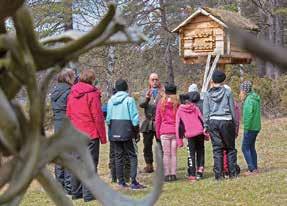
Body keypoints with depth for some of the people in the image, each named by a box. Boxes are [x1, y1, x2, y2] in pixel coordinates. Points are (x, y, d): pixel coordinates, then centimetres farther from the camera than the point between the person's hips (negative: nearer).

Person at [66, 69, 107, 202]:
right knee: (90, 163, -2)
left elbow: (68, 115, 12)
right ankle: (89, 194, -2)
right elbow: (98, 117, -12)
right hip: (91, 134, -6)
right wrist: (103, 136, -6)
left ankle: (76, 192, 19)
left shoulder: (71, 95, 8)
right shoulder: (92, 94, -11)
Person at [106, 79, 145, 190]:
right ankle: (133, 181, -8)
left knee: (118, 156, 11)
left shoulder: (111, 100, 5)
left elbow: (108, 118, 6)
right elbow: (134, 117, -9)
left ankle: (121, 181, 13)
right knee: (132, 156, 0)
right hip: (126, 131, -4)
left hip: (114, 132, 5)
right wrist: (136, 130, 2)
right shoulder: (129, 100, -8)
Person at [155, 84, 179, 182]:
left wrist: (157, 133, 13)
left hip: (164, 131, 0)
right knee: (174, 154, 6)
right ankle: (173, 174, 4)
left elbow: (157, 119, 6)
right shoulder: (177, 103, 1)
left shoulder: (161, 103, 3)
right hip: (175, 131, 0)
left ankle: (167, 175, 1)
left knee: (166, 154, 3)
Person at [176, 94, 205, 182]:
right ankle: (200, 169, 3)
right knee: (200, 152, 15)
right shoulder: (195, 108, 11)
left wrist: (179, 140, 5)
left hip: (190, 135, -1)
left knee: (191, 154, 2)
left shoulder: (179, 111, 8)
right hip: (200, 133, 1)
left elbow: (178, 125, 4)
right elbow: (202, 119, 5)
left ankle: (192, 175, -5)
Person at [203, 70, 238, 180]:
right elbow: (232, 110, 3)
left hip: (213, 122, 1)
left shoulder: (207, 94, 2)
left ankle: (218, 174, 4)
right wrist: (235, 124, 10)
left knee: (217, 149, 5)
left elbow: (205, 112, 2)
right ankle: (232, 173, 8)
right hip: (226, 121, -1)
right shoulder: (228, 93, 0)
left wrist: (206, 126, 7)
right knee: (230, 148, 10)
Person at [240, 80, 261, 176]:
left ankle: (252, 169, -5)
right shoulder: (255, 98, 12)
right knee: (251, 147, 17)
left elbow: (249, 115, -21)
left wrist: (246, 128, -18)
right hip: (256, 127, 10)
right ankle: (255, 168, 20)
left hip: (250, 128, -10)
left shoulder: (249, 100, -17)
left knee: (245, 148, -4)